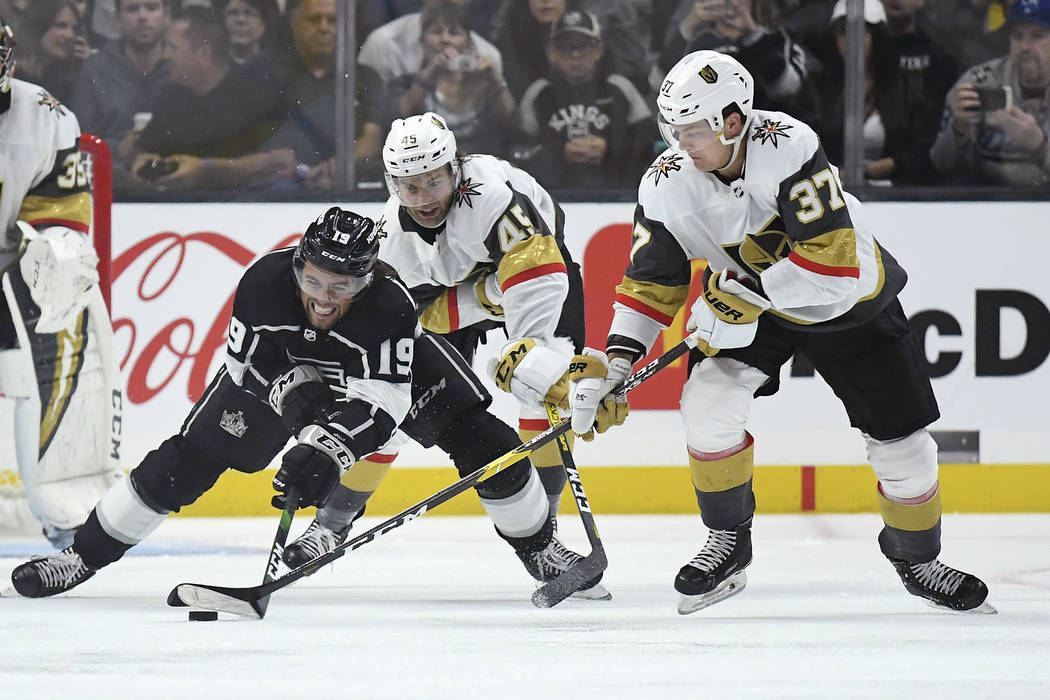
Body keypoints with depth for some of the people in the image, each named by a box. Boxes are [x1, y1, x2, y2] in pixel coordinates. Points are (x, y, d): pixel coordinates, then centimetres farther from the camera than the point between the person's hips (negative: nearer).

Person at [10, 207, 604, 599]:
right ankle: (85, 555, 3)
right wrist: (295, 392, -36)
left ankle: (538, 546, 11)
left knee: (478, 438, -13)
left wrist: (331, 450, -57)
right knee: (188, 459, -7)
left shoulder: (389, 305, -41)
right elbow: (249, 362, -20)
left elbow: (382, 400, -43)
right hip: (282, 363, 1)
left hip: (389, 360, -1)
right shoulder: (265, 283, -35)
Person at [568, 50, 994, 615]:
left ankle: (916, 559, 28)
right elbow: (651, 282, -9)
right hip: (750, 301, 3)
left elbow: (834, 260, -38)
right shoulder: (668, 184, -19)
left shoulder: (787, 147, -35)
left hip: (848, 299, -3)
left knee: (902, 441, 1)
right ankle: (728, 544, -2)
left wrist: (746, 294, -39)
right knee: (709, 398, -22)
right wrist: (614, 362, -20)